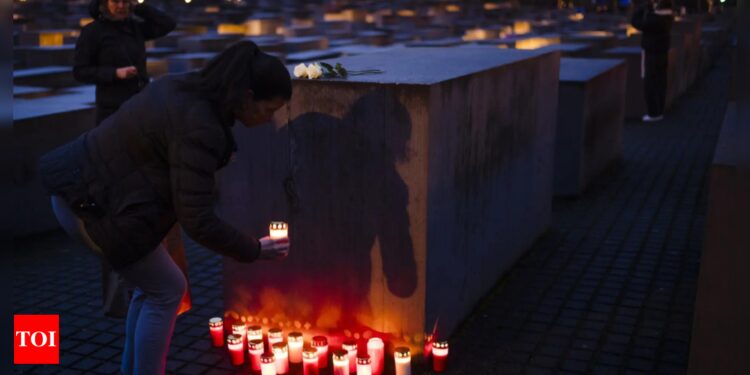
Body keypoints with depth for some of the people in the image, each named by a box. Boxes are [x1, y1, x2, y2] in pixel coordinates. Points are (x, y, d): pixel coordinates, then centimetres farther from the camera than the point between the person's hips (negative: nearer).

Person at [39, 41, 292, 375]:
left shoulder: (185, 87, 3)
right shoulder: (199, 129, -25)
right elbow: (197, 220, -25)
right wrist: (254, 250, -13)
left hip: (78, 185, 9)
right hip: (93, 207, -9)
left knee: (153, 283, 19)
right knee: (166, 290, 4)